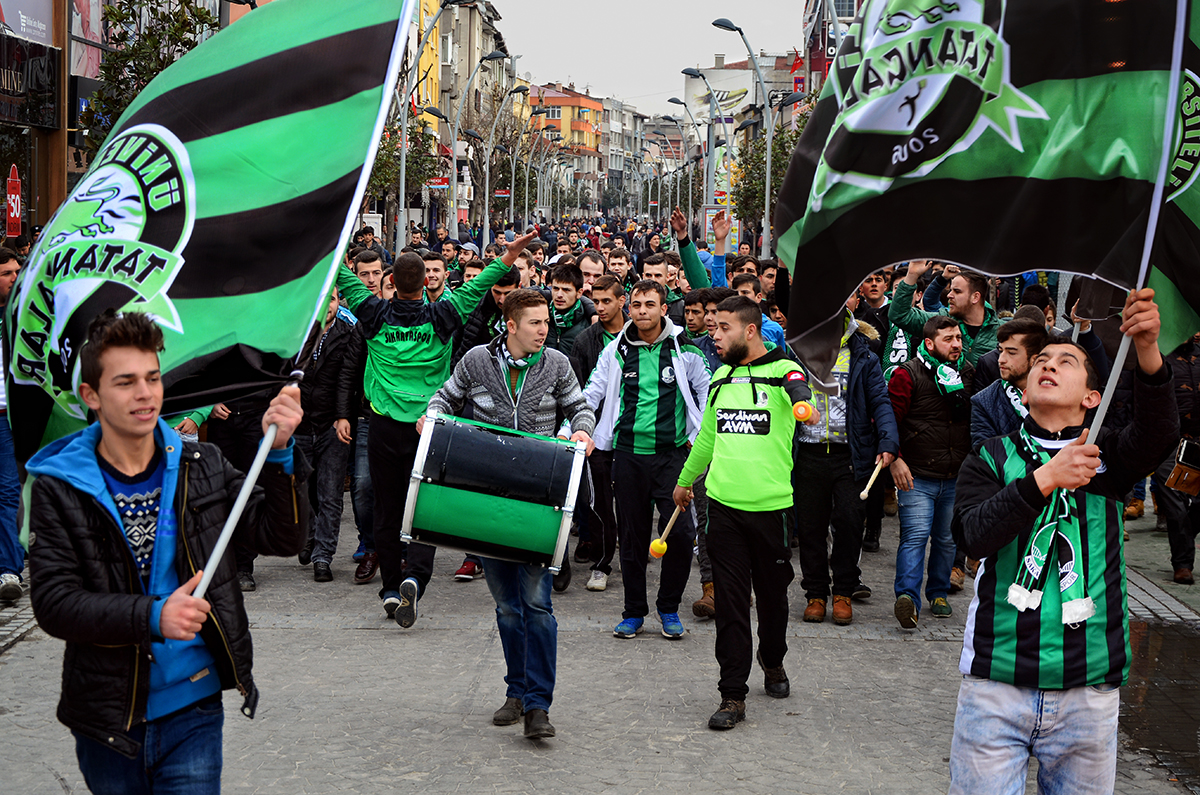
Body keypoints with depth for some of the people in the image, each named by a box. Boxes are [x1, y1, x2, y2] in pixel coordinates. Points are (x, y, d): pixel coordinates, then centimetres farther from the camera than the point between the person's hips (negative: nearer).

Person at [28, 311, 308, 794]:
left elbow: (282, 537, -4)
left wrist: (279, 453, -20)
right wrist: (153, 616, -27)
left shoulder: (201, 468, 1)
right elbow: (53, 601, -13)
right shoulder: (60, 489, -6)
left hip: (193, 712, 1)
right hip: (107, 718, 0)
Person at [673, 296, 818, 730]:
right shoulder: (722, 375, 12)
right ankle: (733, 694, 3)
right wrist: (685, 479, 35)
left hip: (771, 503, -3)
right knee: (730, 600, 0)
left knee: (772, 593, 12)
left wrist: (803, 405, -53)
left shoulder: (782, 370, -5)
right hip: (724, 502, 3)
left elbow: (799, 390, -29)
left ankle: (772, 663, 39)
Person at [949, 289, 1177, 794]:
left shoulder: (1105, 454, 6)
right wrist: (1046, 479, -23)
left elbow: (1158, 432, -16)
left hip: (1089, 692, 1)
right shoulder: (991, 460, 6)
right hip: (996, 682, -1)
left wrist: (1147, 348, -34)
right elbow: (974, 536, -12)